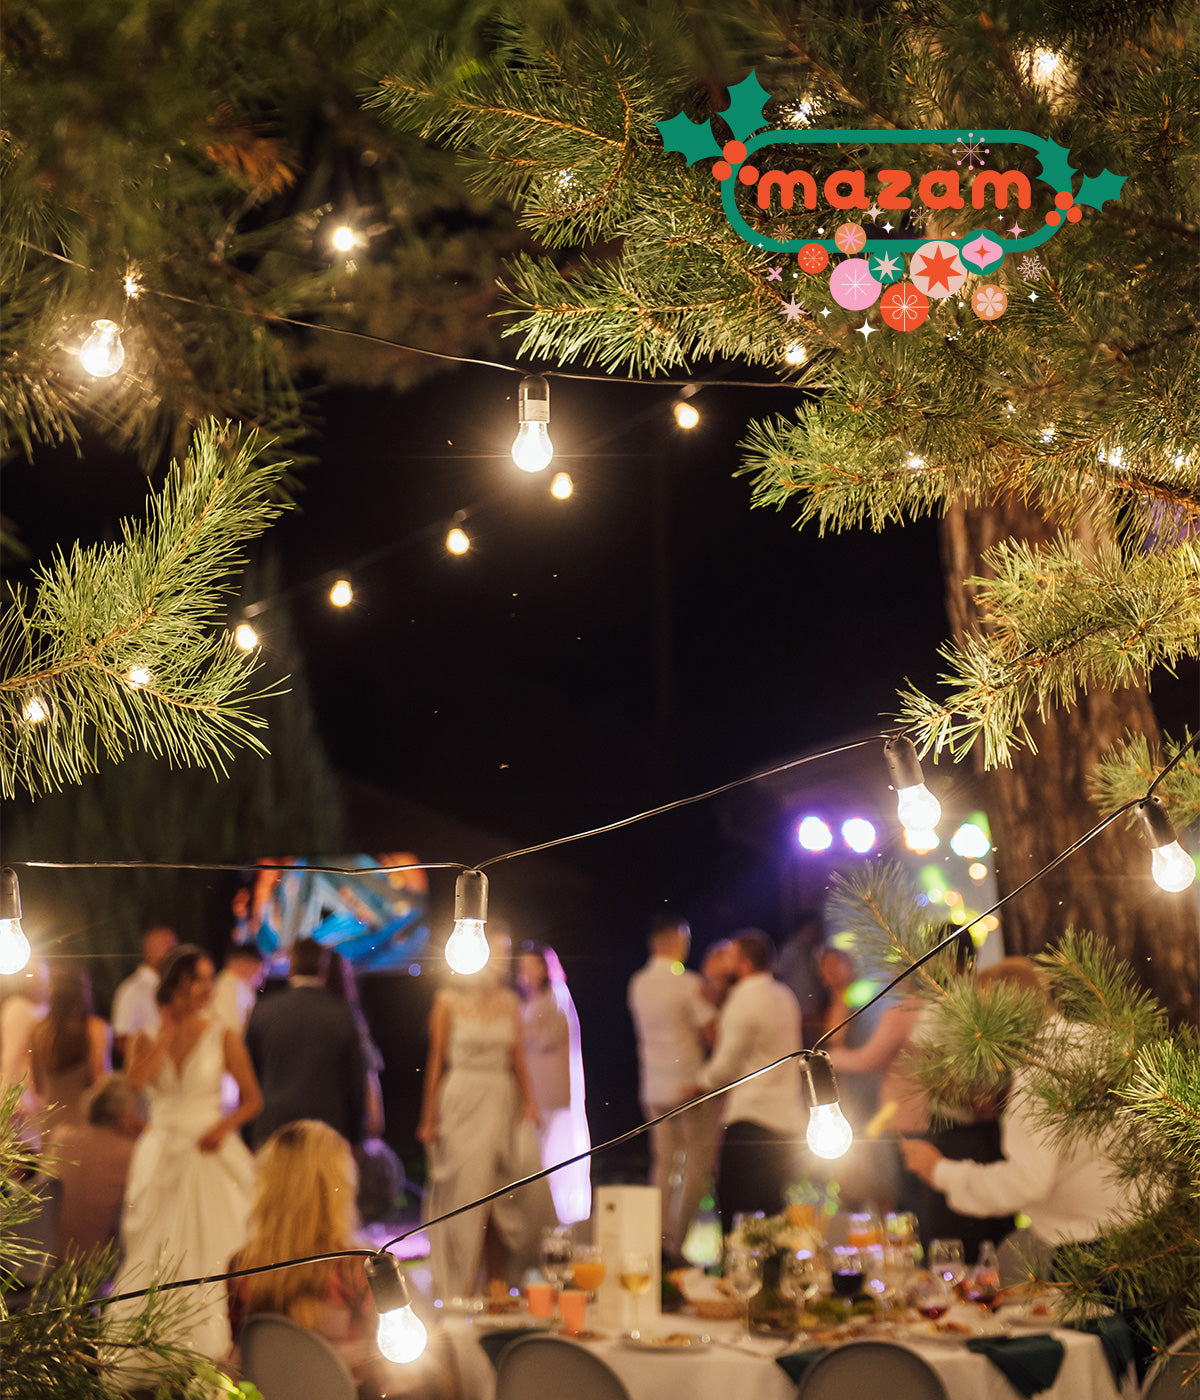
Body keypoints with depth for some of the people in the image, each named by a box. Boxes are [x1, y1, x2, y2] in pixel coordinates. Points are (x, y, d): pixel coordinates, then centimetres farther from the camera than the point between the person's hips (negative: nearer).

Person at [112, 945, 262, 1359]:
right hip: (159, 1157, 2)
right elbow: (135, 1081, -17)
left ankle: (212, 1346, 8)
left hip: (209, 1155, -2)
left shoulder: (224, 1038, -2)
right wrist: (167, 1032, -11)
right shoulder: (146, 1039, 3)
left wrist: (224, 1126, -17)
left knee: (212, 1246, -2)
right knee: (158, 1252, 6)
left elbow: (252, 1099, 1)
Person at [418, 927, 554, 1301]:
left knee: (504, 1200, 2)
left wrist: (528, 1103, -1)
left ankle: (496, 1284, 13)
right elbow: (436, 1060, -2)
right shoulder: (448, 1001, -3)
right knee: (464, 1197, -1)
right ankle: (458, 1292, 9)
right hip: (462, 1101, -4)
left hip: (504, 1104, 4)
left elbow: (518, 1058, 10)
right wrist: (429, 1118, -4)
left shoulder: (508, 1001, 8)